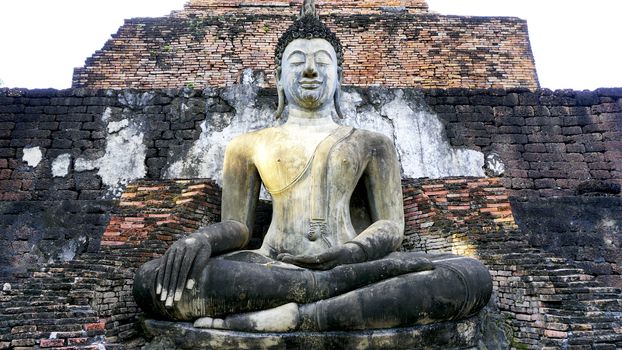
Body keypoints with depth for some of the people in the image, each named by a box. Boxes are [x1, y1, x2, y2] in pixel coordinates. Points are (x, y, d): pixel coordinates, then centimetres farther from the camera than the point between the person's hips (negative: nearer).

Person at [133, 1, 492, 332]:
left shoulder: (372, 143, 18)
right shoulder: (249, 145, 19)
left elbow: (390, 227, 9)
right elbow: (236, 227, 12)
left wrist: (349, 254, -16)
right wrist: (200, 240, -14)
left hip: (349, 268, 1)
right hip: (273, 271, 0)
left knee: (472, 276, -27)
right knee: (152, 280, -28)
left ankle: (293, 317, -29)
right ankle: (336, 291, -27)